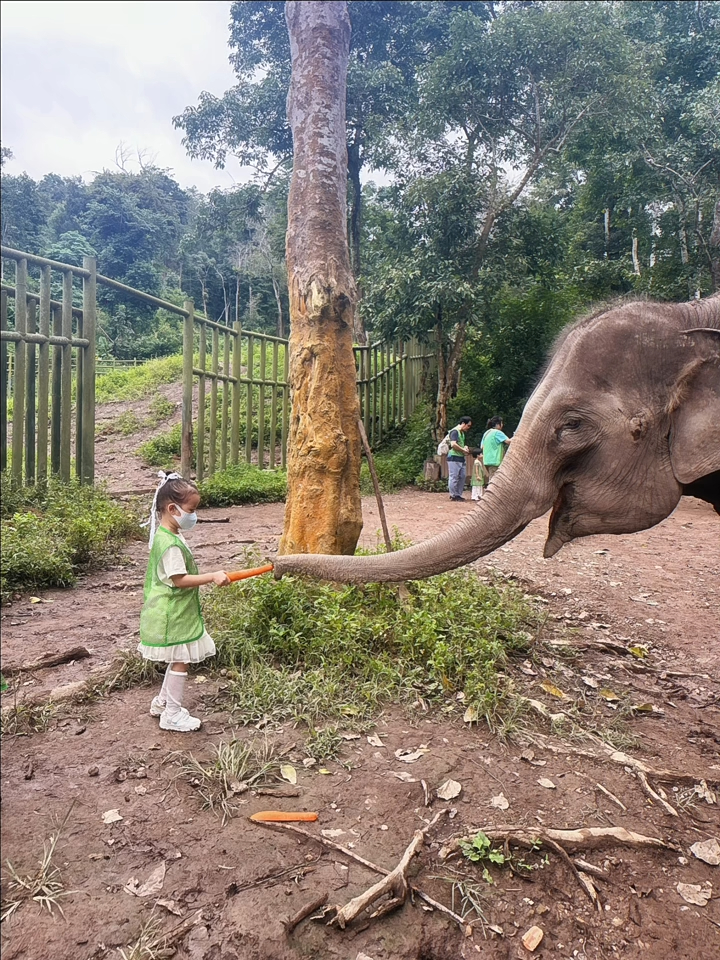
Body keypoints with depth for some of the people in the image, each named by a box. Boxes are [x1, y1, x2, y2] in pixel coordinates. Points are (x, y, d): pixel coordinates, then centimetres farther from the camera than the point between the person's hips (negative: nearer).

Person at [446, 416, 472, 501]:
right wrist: (464, 450, -13)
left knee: (462, 477, 10)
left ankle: (458, 494, 17)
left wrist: (465, 447, 11)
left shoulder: (462, 433, 19)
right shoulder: (454, 432, -11)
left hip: (461, 458, 10)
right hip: (454, 457, -10)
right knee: (454, 477, -4)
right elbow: (453, 444, -24)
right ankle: (453, 495, 2)